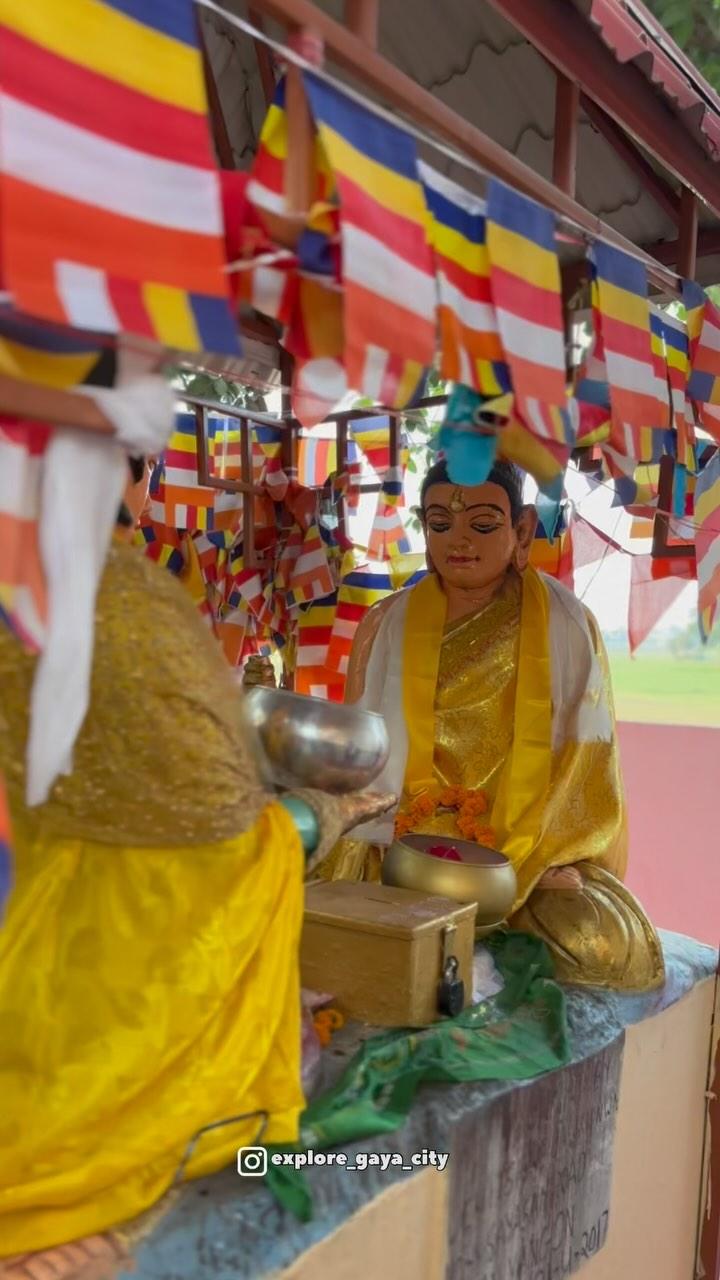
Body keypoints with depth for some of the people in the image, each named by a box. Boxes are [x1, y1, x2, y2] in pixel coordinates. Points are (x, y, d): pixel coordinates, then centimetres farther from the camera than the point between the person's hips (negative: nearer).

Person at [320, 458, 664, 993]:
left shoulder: (569, 626, -1)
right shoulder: (387, 625, 3)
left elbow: (587, 765, -1)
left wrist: (525, 863, -13)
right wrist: (361, 861, -8)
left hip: (537, 855, 0)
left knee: (605, 948, -25)